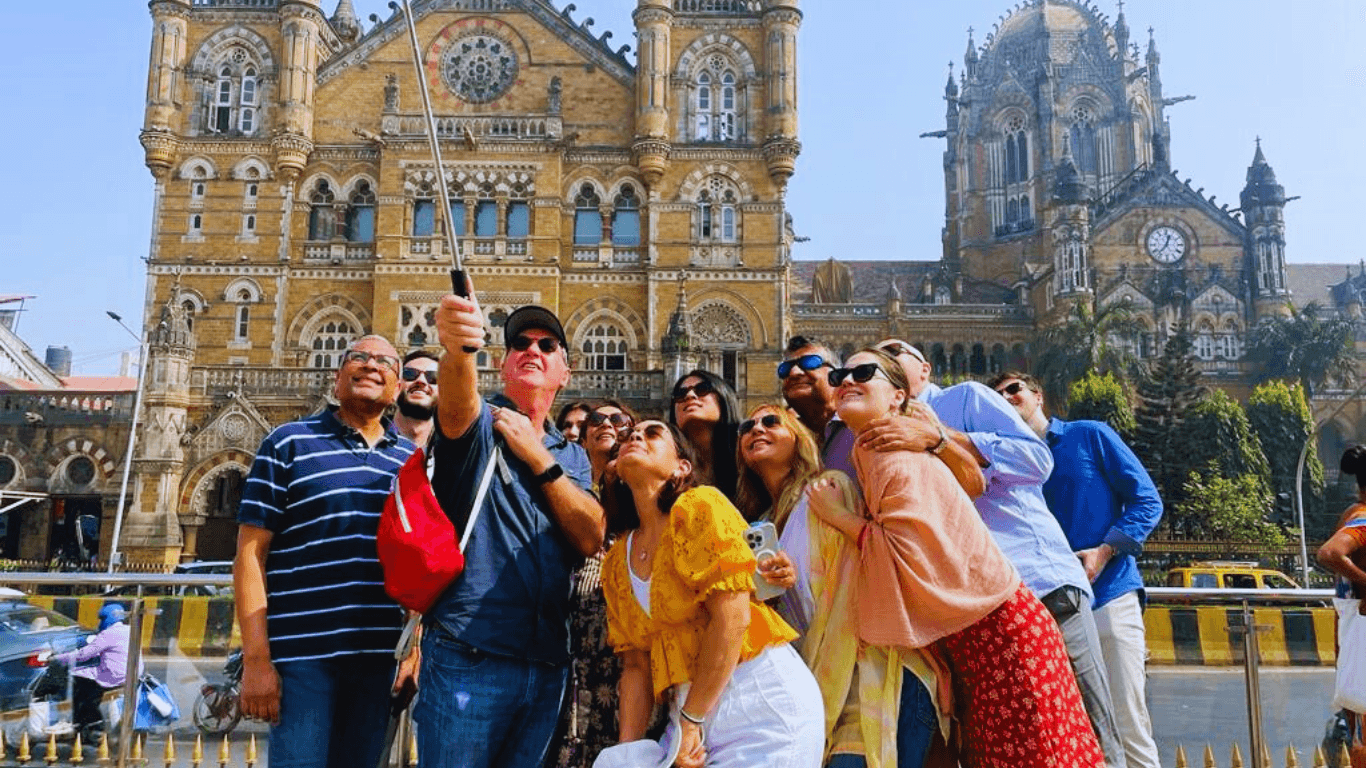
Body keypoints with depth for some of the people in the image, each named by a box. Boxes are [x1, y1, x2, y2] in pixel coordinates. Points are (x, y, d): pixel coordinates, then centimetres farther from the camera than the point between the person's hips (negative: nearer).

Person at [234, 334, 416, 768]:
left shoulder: (412, 460, 11)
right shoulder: (288, 444, 0)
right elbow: (250, 554, -4)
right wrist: (256, 658, -10)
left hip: (381, 656, 4)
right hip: (303, 655, -4)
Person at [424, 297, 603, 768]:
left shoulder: (571, 456, 14)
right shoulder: (480, 424, 2)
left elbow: (591, 538, -2)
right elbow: (456, 406, -24)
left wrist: (538, 457, -9)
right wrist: (459, 350, -46)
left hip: (546, 664, 5)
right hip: (469, 656, -4)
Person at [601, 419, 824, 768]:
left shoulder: (701, 506, -10)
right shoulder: (616, 562, 9)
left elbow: (732, 615, -17)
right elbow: (636, 665, 10)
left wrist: (690, 720, -14)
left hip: (765, 698, -5)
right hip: (691, 709, 5)